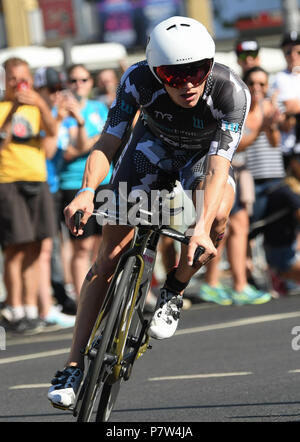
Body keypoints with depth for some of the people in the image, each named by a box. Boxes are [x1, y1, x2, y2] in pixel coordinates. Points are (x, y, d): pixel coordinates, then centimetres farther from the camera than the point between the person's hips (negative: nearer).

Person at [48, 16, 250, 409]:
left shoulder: (232, 92, -36)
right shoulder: (139, 81, -32)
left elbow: (219, 166, -40)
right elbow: (108, 143, -30)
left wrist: (202, 227, -54)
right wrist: (87, 190, -49)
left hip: (204, 154, -1)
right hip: (153, 144, 1)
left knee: (218, 213, -35)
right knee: (111, 251, -10)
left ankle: (173, 293, -7)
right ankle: (74, 366, -4)